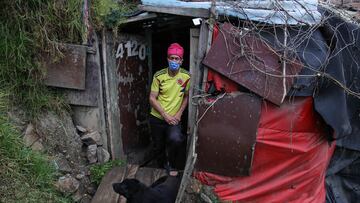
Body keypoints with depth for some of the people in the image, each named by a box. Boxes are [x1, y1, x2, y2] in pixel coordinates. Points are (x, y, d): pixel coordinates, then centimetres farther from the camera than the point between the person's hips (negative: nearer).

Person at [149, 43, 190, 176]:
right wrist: (165, 115, -16)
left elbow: (186, 96, 4)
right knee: (158, 146, 11)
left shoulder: (186, 76, -9)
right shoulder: (159, 76, -12)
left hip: (174, 118, 0)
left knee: (176, 139, -27)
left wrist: (179, 113, -7)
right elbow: (152, 98, -9)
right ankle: (162, 165, 43)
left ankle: (171, 165, 2)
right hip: (157, 118, 1)